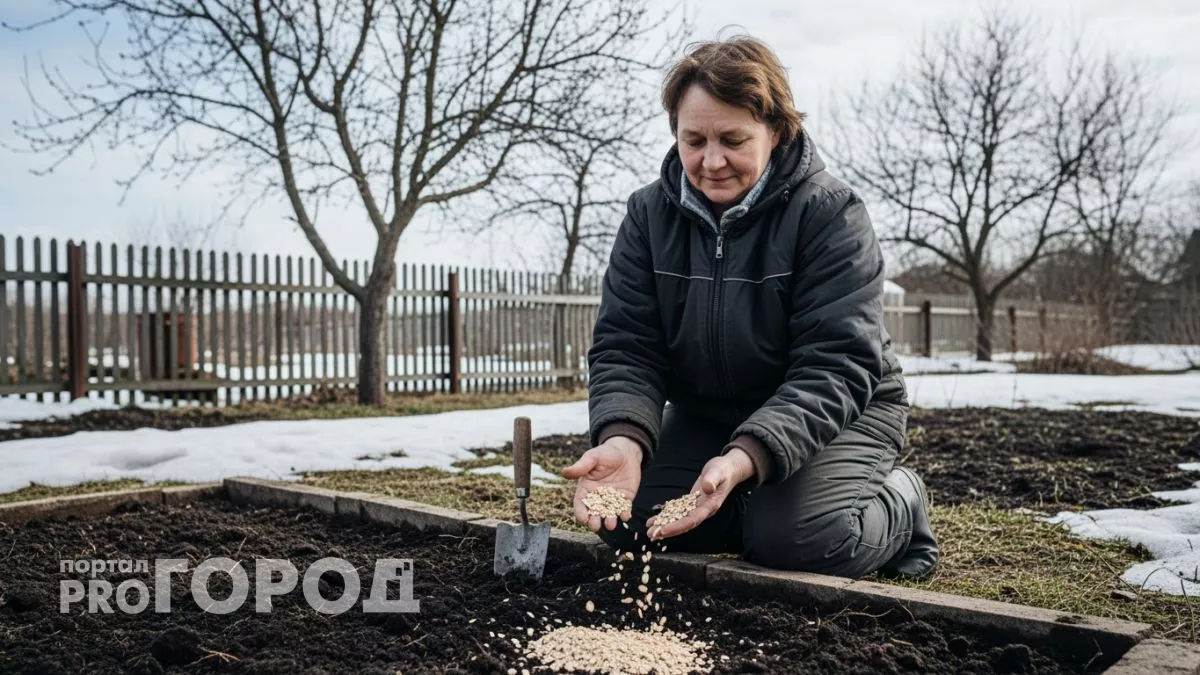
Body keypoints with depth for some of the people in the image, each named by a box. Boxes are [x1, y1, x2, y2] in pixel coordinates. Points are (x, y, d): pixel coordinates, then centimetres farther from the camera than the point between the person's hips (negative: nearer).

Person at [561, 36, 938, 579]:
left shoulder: (829, 212, -21)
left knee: (796, 538, -30)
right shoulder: (649, 214, -8)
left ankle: (896, 501, 5)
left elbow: (836, 366, -28)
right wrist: (624, 436, -36)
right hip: (705, 415, 5)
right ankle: (749, 507, 14)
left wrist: (747, 458, -44)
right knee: (626, 520, -15)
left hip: (836, 409, -4)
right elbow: (625, 345, -14)